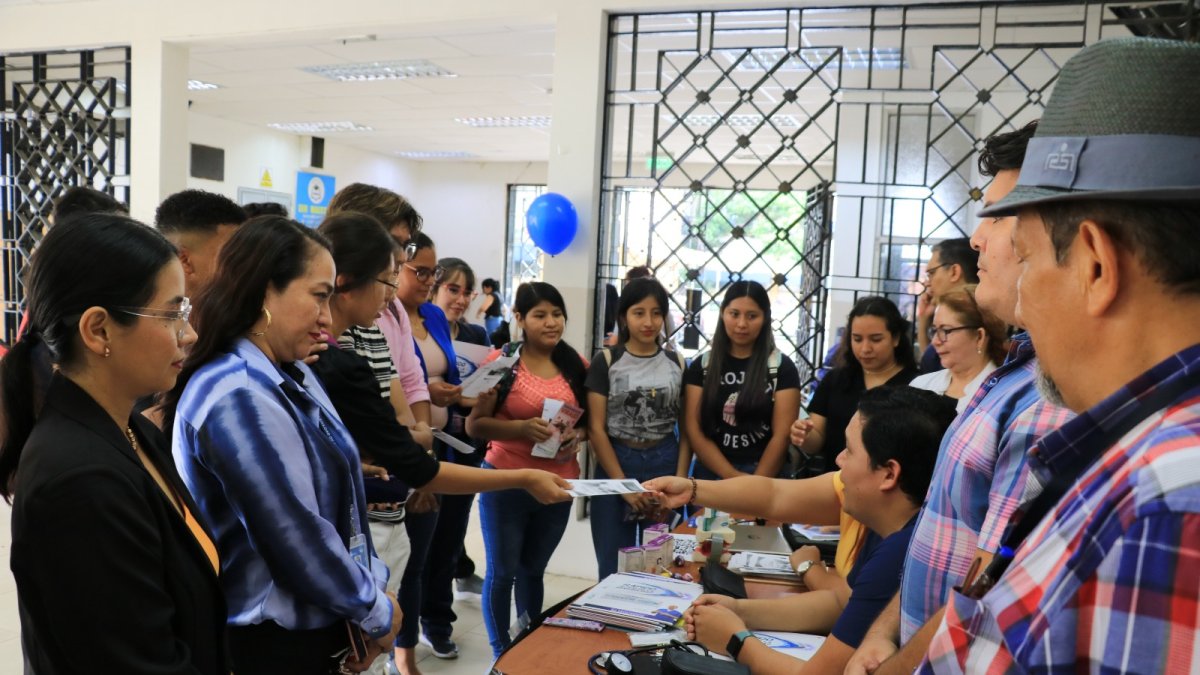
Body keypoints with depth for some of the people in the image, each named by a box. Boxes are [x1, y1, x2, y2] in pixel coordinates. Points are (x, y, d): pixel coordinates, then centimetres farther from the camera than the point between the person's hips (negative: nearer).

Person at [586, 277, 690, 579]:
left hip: (665, 464, 2)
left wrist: (680, 481, -6)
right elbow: (596, 429, -5)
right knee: (614, 568, 6)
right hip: (616, 464, -2)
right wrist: (623, 484, -11)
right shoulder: (606, 362, -1)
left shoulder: (677, 364, 6)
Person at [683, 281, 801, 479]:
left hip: (764, 475, -1)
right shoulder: (701, 366, 1)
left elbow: (782, 435, -8)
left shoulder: (782, 368, -4)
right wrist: (731, 475, -13)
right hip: (711, 472, 2)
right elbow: (693, 429, -4)